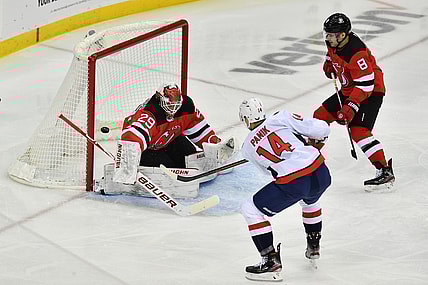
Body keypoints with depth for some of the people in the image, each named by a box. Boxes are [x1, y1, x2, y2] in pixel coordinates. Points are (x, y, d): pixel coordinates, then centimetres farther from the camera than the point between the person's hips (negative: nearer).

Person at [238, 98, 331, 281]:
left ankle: (271, 261, 2)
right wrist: (315, 142, 27)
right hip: (320, 173, 4)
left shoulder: (247, 147, 13)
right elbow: (321, 129, 4)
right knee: (310, 200, 39)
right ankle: (313, 247, 49)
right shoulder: (281, 118, 9)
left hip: (292, 184, -4)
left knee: (251, 210, 10)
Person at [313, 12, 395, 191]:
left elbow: (366, 84, -32)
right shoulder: (334, 43, -5)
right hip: (349, 90, 10)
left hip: (371, 92, -10)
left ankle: (385, 172, -24)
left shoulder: (356, 53, -32)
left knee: (358, 130, -23)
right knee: (321, 115, 11)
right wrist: (329, 63, 5)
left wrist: (351, 107, -35)